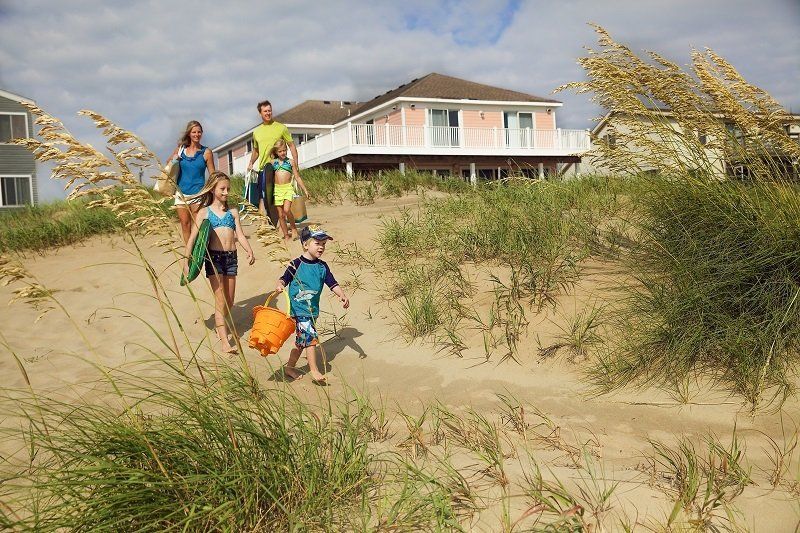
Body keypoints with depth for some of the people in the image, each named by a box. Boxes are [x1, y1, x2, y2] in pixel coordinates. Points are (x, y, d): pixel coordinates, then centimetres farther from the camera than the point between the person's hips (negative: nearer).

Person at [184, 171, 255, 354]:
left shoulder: (233, 212, 13)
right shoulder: (204, 212, 3)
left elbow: (240, 235, 4)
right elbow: (192, 238, 1)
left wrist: (250, 252, -13)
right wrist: (186, 261, -7)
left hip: (231, 256, 4)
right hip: (214, 257, -4)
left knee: (229, 301, 10)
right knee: (220, 300, -8)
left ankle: (220, 327, 33)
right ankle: (224, 340, -8)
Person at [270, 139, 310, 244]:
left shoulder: (290, 162, 6)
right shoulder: (273, 162, 10)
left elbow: (298, 177, 9)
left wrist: (305, 190, 8)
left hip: (288, 188, -3)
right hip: (277, 188, 3)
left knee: (286, 210, -23)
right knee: (280, 215, 3)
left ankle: (294, 228, 1)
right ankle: (286, 236, 12)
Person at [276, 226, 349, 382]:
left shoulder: (322, 266, 5)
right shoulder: (296, 264, -10)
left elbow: (332, 283, 3)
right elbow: (284, 278, -12)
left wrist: (342, 295, -10)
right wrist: (280, 285, -34)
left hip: (312, 309, 7)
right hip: (299, 309, -7)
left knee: (302, 340, 16)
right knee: (311, 337, -13)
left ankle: (290, 367, 32)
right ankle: (314, 370, -3)